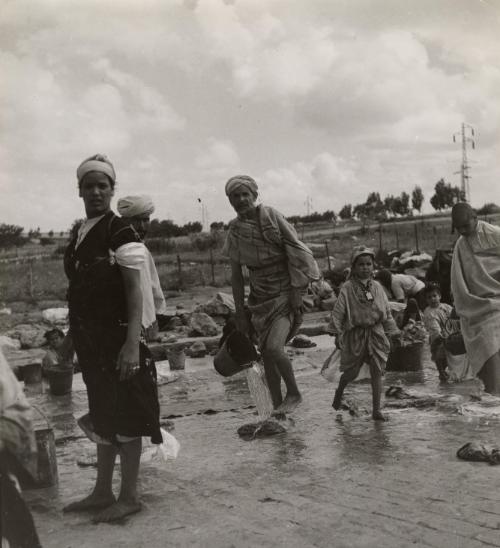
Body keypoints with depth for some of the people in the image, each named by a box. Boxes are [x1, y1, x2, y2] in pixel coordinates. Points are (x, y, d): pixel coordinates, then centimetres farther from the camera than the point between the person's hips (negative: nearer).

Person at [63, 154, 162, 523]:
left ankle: (129, 497, 12)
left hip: (117, 337, -8)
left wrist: (132, 344, -24)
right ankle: (103, 493, 27)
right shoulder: (80, 237, 12)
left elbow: (134, 290, -16)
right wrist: (75, 337, 18)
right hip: (91, 340, 8)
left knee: (124, 418, 1)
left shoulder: (121, 234, -10)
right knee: (102, 417, 16)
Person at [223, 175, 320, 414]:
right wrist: (240, 311, 6)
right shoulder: (235, 231, 4)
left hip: (286, 296, -5)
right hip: (261, 300, 5)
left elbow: (296, 252, -10)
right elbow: (236, 275, 8)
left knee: (274, 348, -20)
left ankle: (294, 393, 4)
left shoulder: (271, 216, -9)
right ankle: (277, 408, 20)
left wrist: (296, 291, -15)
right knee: (266, 355, 6)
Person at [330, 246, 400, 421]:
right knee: (352, 371, 7)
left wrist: (392, 332, 9)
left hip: (376, 333, 3)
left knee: (377, 371, -1)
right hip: (355, 334, -3)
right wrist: (337, 334, -13)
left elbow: (387, 312, 12)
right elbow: (337, 312, -8)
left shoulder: (377, 287, 6)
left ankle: (376, 409, 5)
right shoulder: (348, 288, -7)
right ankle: (339, 391, 40)